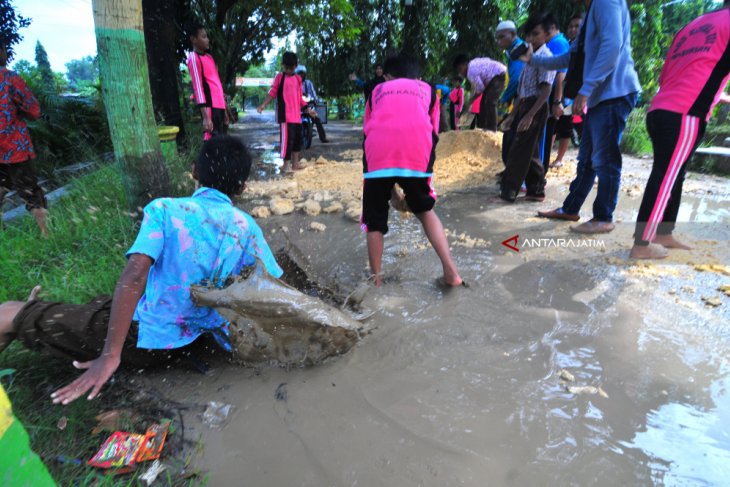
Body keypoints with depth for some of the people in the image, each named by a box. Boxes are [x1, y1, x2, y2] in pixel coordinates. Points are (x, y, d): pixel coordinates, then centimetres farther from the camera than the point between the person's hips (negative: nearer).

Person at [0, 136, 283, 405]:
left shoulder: (164, 209, -17)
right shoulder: (246, 227, -7)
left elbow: (135, 276, -28)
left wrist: (110, 355, -25)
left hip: (144, 339, -5)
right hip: (191, 335, 6)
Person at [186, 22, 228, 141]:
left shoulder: (209, 57, 20)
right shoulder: (194, 58, -6)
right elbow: (198, 87, -13)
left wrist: (224, 110, 20)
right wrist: (205, 116, -21)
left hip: (219, 106, 9)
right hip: (210, 107, -9)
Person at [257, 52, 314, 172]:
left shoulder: (298, 79, 14)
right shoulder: (280, 77, -1)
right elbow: (272, 93, -3)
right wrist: (263, 105, -14)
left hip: (297, 115, 6)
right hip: (285, 115, -6)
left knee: (298, 138, 10)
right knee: (287, 138, -9)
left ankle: (295, 164, 20)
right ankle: (285, 165, 0)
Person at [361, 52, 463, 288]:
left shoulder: (378, 90, 30)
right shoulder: (427, 90, 30)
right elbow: (433, 134, 22)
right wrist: (426, 166, 29)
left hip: (379, 154, 0)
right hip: (416, 153, 1)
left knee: (375, 220, 14)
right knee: (425, 210, 21)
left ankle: (376, 280, 18)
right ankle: (451, 272, 14)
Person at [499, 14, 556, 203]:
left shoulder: (545, 56, -11)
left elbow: (546, 90, -18)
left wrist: (530, 115, -25)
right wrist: (514, 113, 17)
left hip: (536, 107, -9)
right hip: (526, 106, 9)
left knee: (520, 150, -9)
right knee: (530, 151, 10)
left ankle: (508, 191, -6)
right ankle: (536, 190, 16)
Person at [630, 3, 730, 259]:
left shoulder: (692, 26, 25)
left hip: (661, 112, 8)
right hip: (684, 117, -8)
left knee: (670, 177, 14)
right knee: (665, 180, -8)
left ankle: (663, 234, 21)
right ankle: (641, 245, -7)